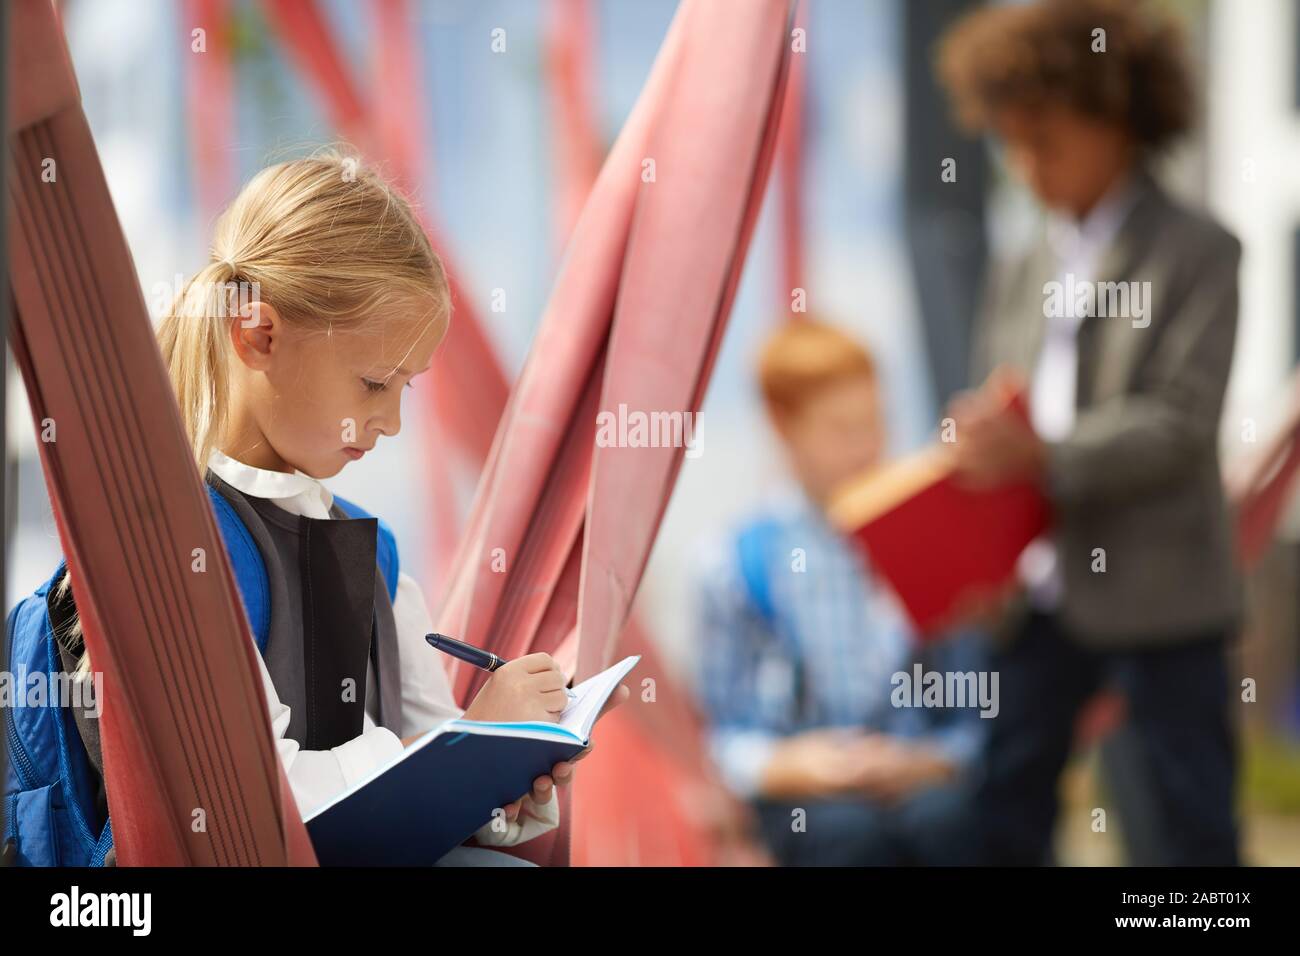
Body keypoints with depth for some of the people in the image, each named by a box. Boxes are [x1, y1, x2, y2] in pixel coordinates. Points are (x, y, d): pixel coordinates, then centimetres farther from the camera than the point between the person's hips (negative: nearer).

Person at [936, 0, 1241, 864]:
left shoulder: (1197, 253, -6)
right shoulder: (1027, 271, 12)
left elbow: (1184, 424, -16)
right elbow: (993, 404, 15)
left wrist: (1044, 453, -25)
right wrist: (982, 442, -8)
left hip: (1158, 590, -6)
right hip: (1044, 589, 6)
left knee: (1193, 824, 2)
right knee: (1005, 814, 8)